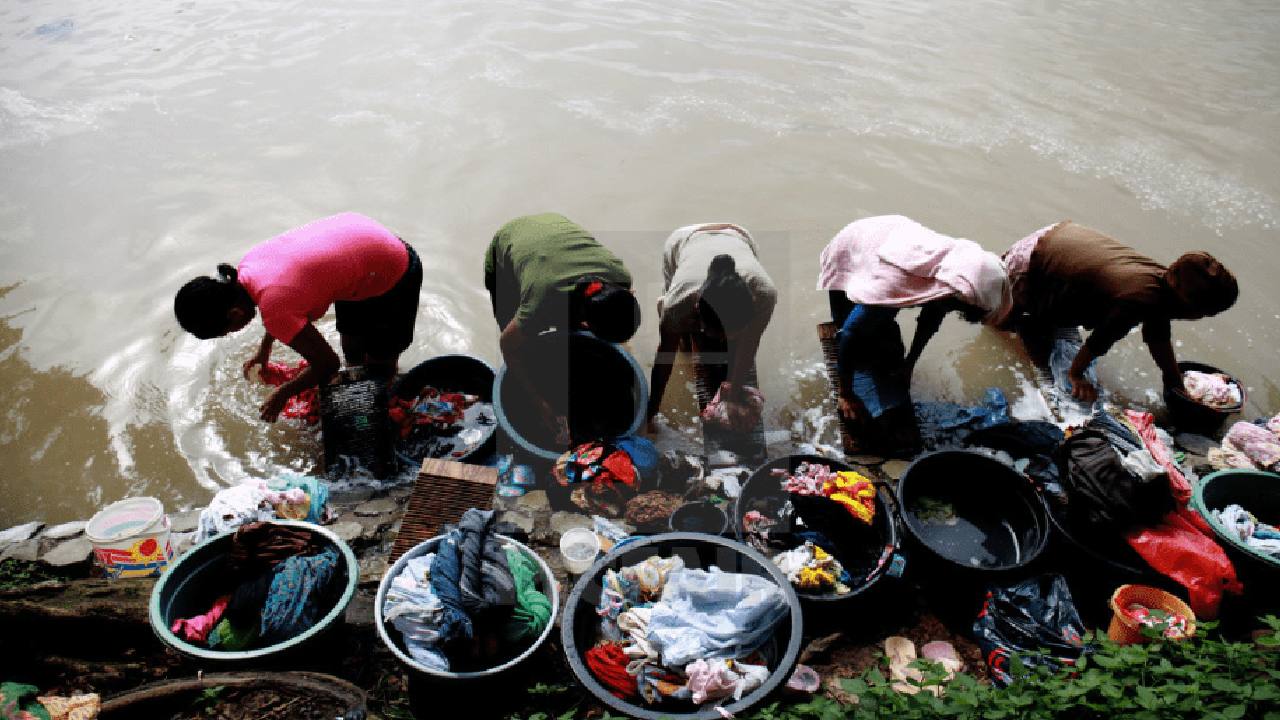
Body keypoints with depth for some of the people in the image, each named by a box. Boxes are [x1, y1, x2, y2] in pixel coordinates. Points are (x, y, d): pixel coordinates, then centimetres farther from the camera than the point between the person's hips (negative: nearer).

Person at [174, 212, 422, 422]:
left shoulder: (274, 309, -31)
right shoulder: (247, 263, -9)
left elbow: (328, 364, -19)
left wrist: (282, 394, -2)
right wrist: (264, 349, 21)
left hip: (391, 278, -8)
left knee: (379, 367, 11)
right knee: (351, 349, 24)